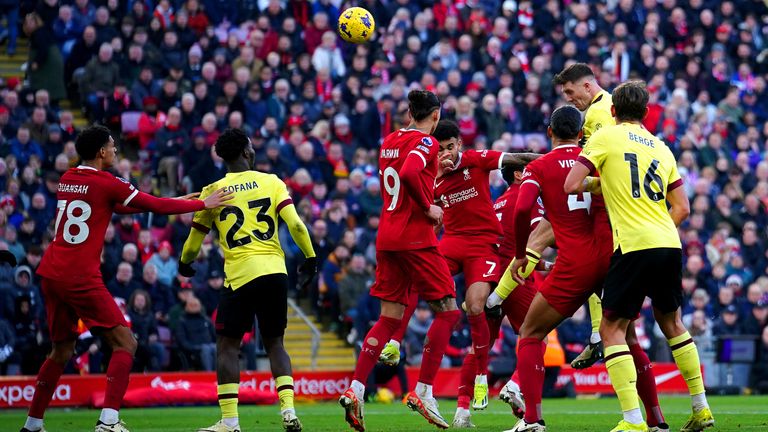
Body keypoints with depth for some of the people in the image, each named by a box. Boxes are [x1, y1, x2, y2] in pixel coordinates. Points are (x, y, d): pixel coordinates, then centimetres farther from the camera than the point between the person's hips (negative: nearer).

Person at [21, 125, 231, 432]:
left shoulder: (67, 179, 16)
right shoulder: (105, 183, -7)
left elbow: (117, 206, 27)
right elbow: (155, 206, -5)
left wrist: (174, 202, 25)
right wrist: (202, 204, 6)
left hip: (50, 274, 8)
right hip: (80, 277, -8)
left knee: (61, 351, 20)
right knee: (125, 342, -4)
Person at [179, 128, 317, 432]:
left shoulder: (212, 192, 4)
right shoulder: (271, 182, 5)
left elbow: (194, 240, 13)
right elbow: (296, 225, -5)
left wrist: (184, 264, 33)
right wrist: (310, 257, 11)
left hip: (240, 275, -2)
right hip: (275, 271, 2)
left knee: (227, 346, 6)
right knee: (275, 343, 15)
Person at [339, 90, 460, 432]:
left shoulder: (389, 142, 14)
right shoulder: (426, 143, -9)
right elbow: (408, 174, -27)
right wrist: (428, 208, -15)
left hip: (386, 237, 8)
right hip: (415, 237, -8)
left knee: (390, 318, 10)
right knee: (448, 311, 1)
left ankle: (355, 390, 0)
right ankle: (423, 393, -4)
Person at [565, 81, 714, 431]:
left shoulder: (606, 137, 1)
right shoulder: (661, 149, 17)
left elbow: (572, 186, -5)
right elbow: (682, 208, 16)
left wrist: (594, 181, 15)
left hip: (634, 246, -6)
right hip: (669, 244, 6)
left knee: (612, 330, -1)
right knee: (671, 322, 23)